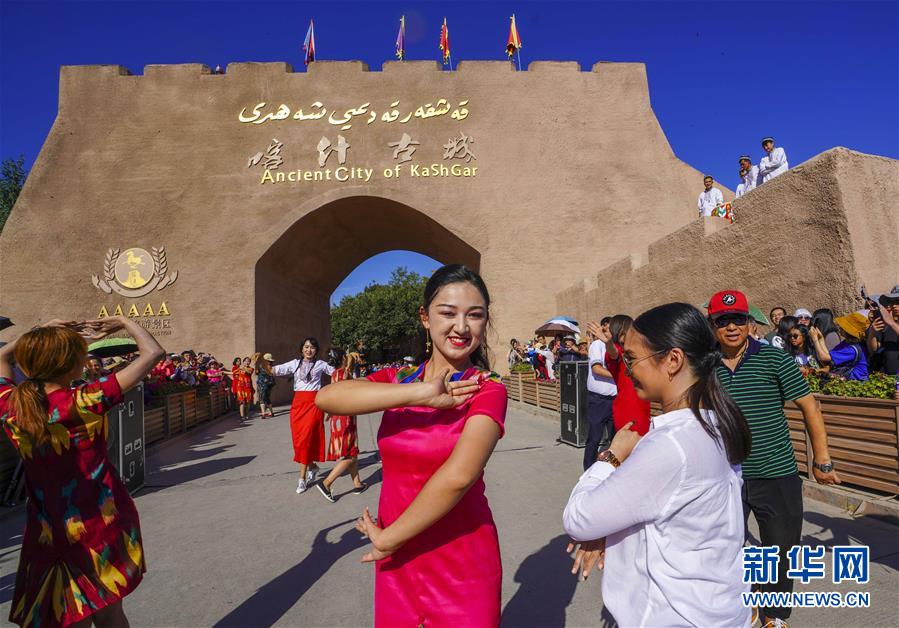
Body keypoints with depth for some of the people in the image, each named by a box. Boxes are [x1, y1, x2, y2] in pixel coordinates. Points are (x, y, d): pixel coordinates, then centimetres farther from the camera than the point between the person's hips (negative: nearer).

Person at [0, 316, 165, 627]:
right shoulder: (85, 401, -21)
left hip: (47, 532, 4)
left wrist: (43, 331, 7)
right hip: (101, 524, -4)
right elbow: (153, 352, -20)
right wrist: (124, 322, -6)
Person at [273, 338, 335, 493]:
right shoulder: (295, 363, 9)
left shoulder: (321, 364, 6)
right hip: (298, 403, 3)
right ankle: (312, 466, 31)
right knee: (299, 439, 5)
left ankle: (302, 478, 1)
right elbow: (275, 370, 1)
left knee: (306, 438, -8)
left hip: (313, 403, -3)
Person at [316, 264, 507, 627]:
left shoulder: (487, 389, -12)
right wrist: (420, 394, -29)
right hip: (396, 565, 4)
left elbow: (458, 475, -26)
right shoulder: (395, 380, -1)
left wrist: (387, 540, -17)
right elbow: (326, 398, -20)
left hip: (462, 566, -3)